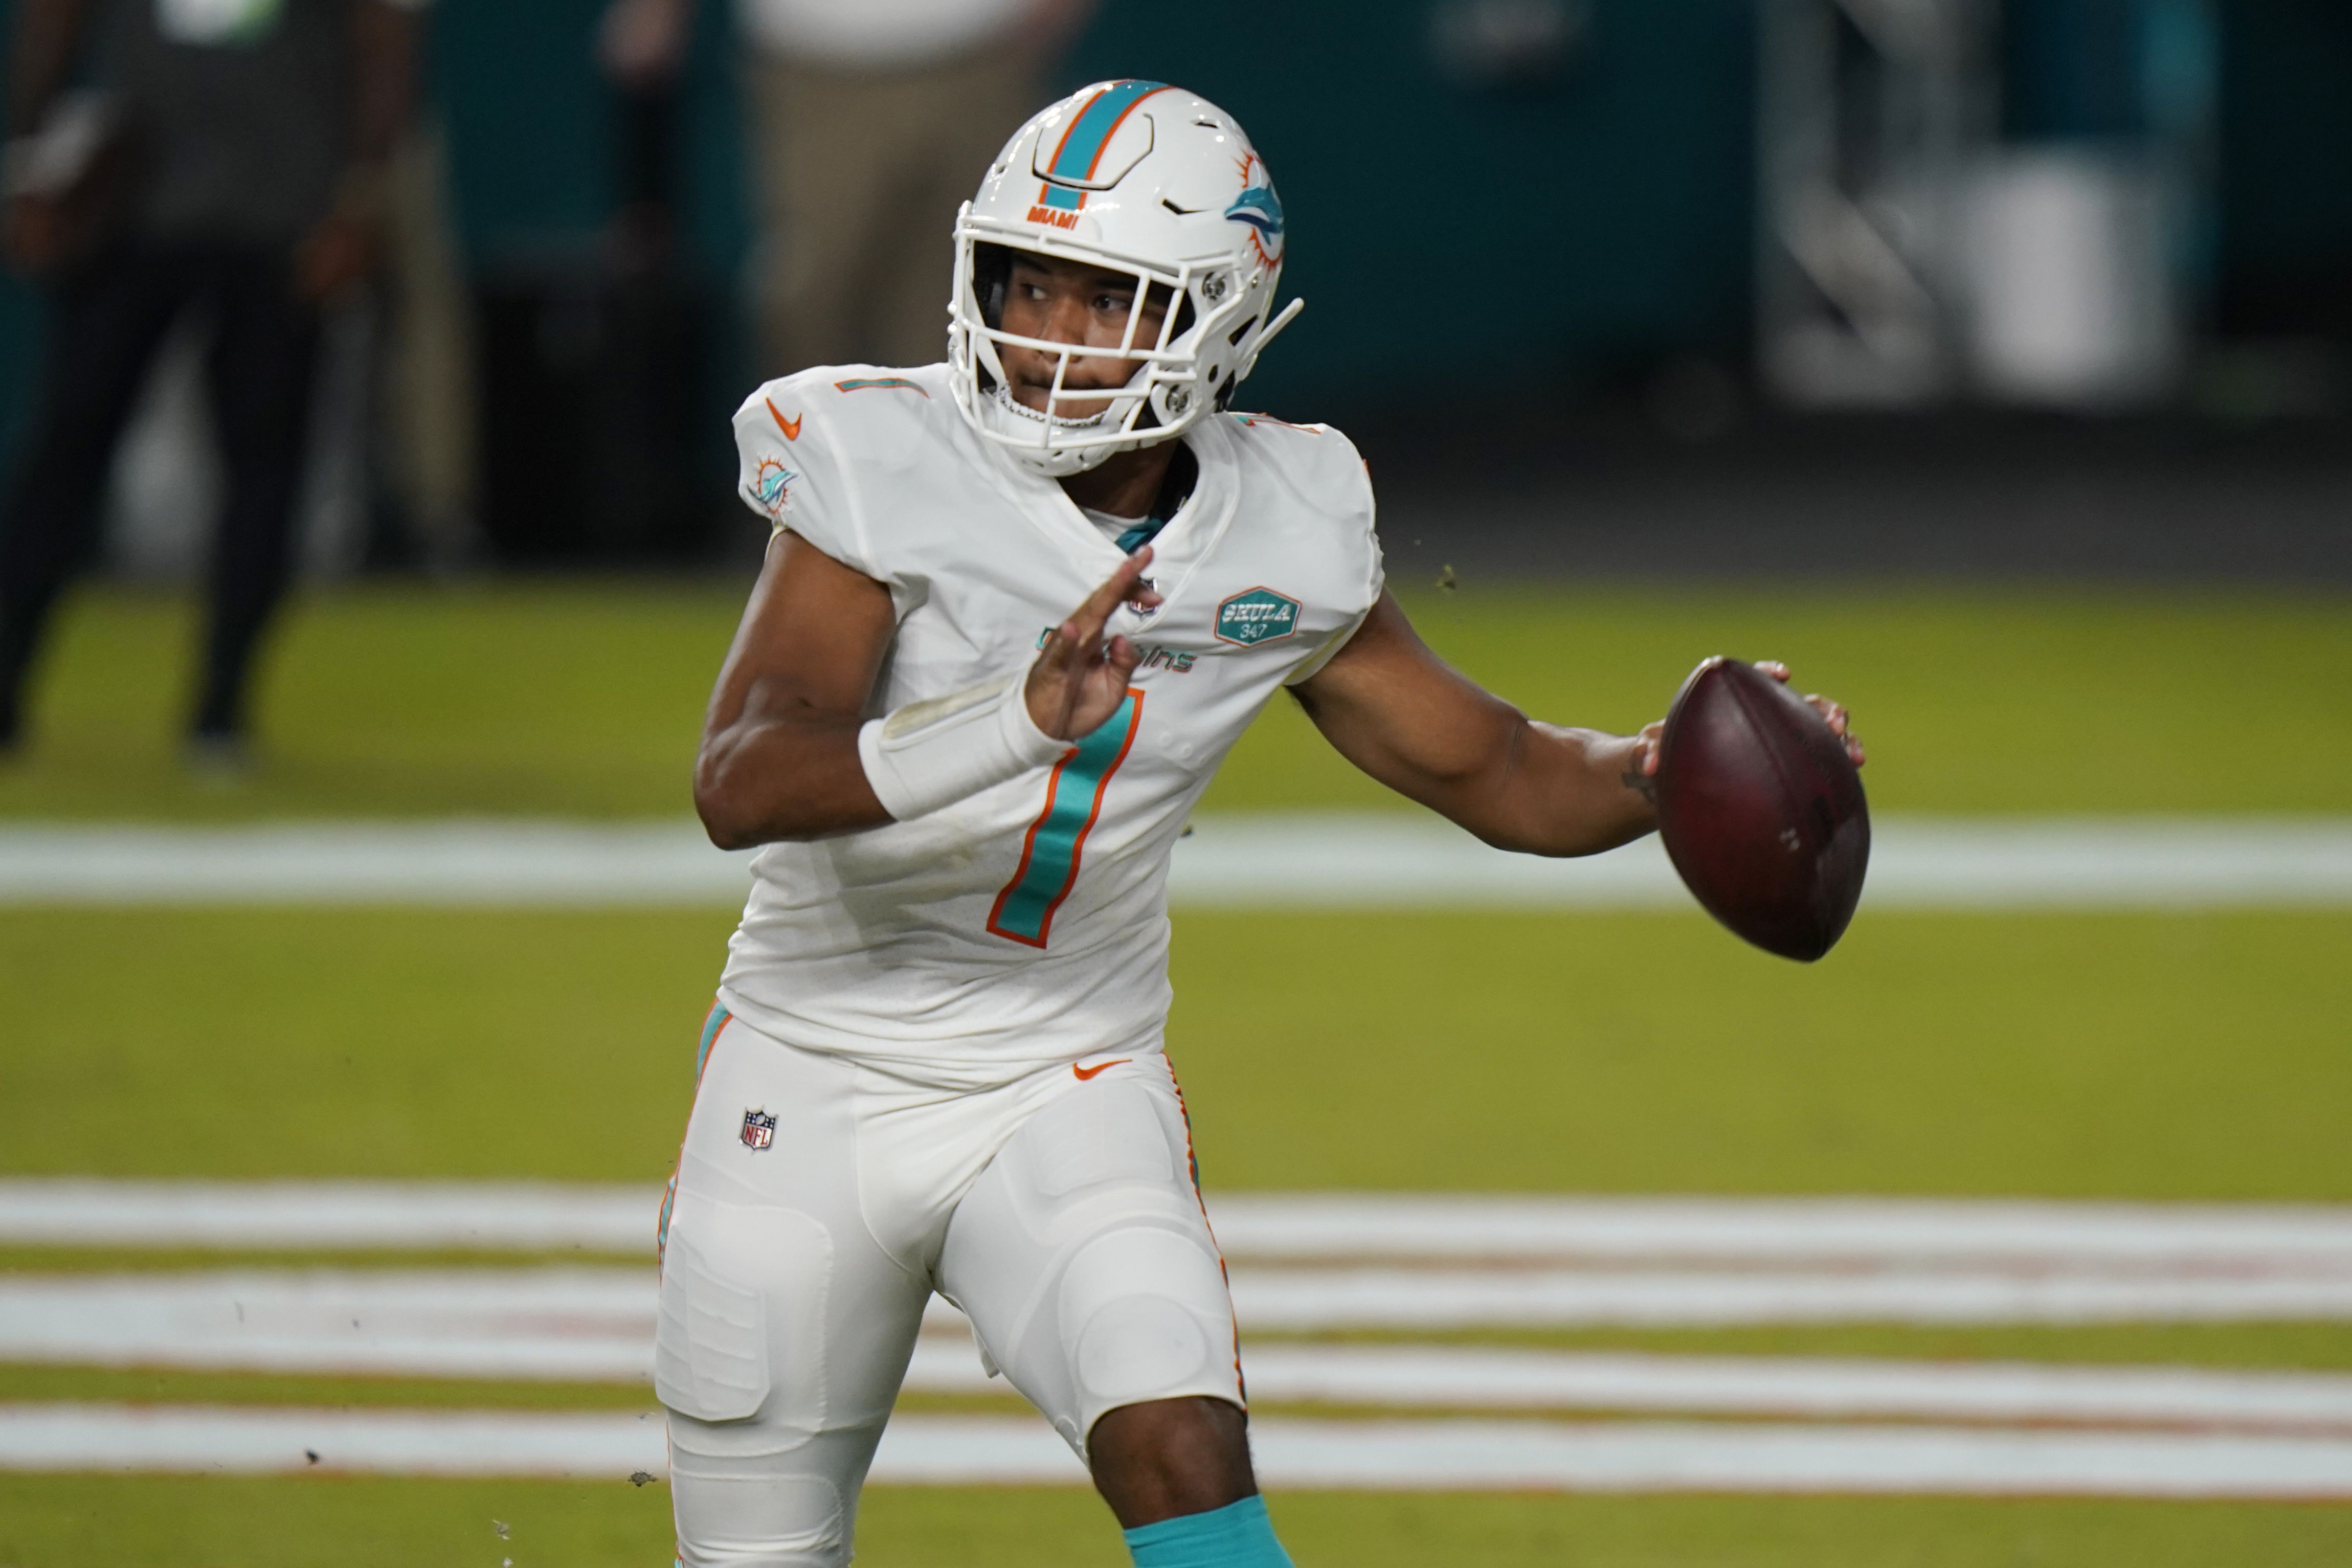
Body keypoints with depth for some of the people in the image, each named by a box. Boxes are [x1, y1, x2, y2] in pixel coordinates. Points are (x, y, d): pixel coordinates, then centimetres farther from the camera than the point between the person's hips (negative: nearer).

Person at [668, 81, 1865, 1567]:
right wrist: (1021, 718, -45)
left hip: (1066, 1090, 1)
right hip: (815, 1082, -1)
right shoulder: (886, 470, -18)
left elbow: (1491, 770, 6)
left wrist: (1663, 772, -16)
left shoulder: (1277, 538, -6)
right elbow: (740, 785, -30)